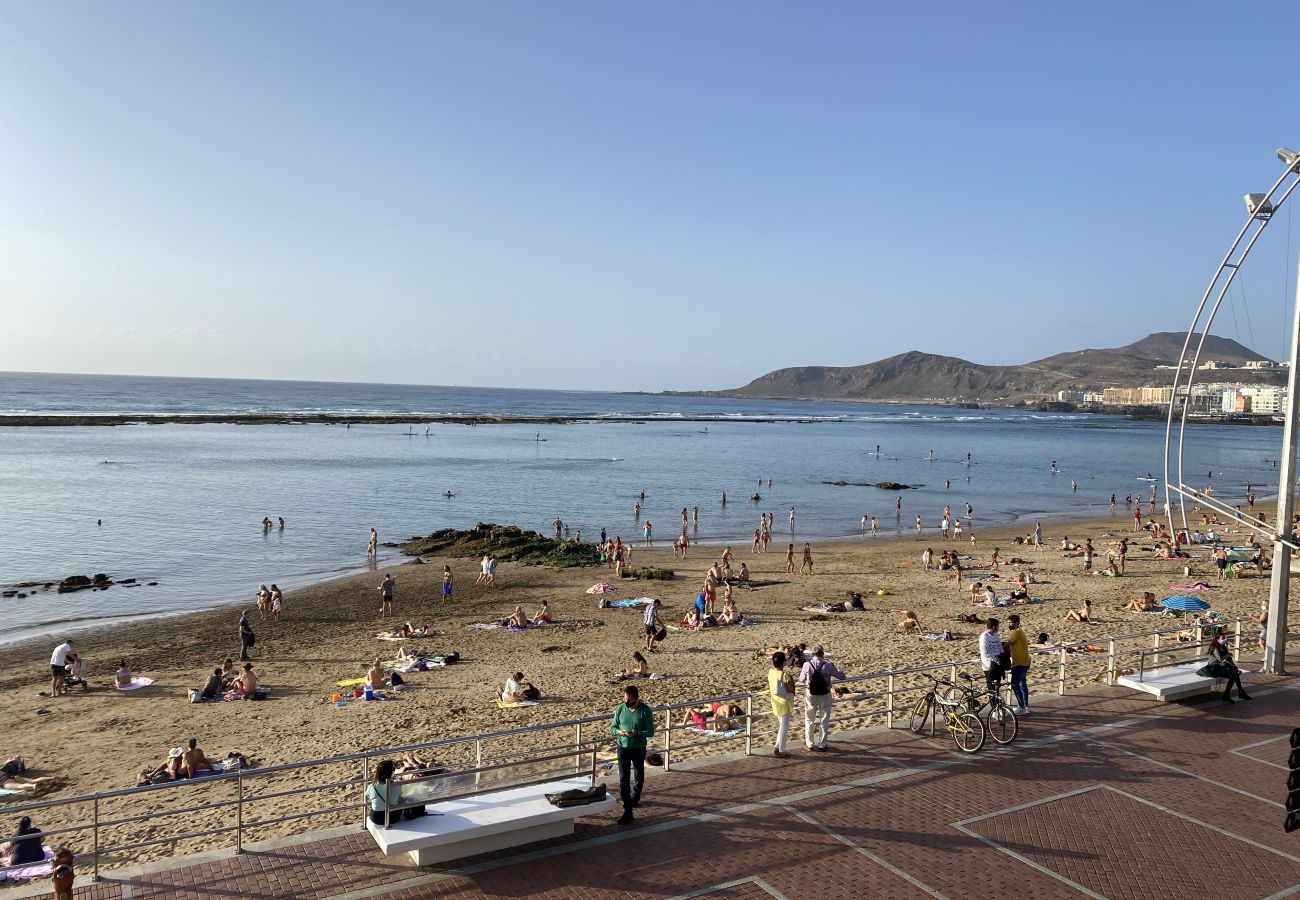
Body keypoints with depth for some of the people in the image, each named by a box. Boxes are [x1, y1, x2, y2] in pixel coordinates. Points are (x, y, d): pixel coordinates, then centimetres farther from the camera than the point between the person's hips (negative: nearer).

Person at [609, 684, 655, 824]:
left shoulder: (645, 710, -14)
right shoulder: (620, 708, -6)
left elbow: (651, 732, -13)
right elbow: (612, 727, 3)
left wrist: (637, 734, -30)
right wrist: (618, 731, -20)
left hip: (639, 749, -1)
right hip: (623, 748, 1)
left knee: (639, 778, 17)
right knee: (623, 780, -3)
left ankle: (634, 799, 44)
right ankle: (627, 811, 1)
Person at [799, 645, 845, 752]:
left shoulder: (807, 665, -15)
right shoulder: (827, 666, -16)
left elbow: (801, 680, 0)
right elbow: (841, 676, -5)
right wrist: (834, 667, 10)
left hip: (811, 695, 1)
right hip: (825, 695, -1)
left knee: (809, 720, 18)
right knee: (824, 721, 15)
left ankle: (810, 744, 26)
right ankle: (822, 745, 22)